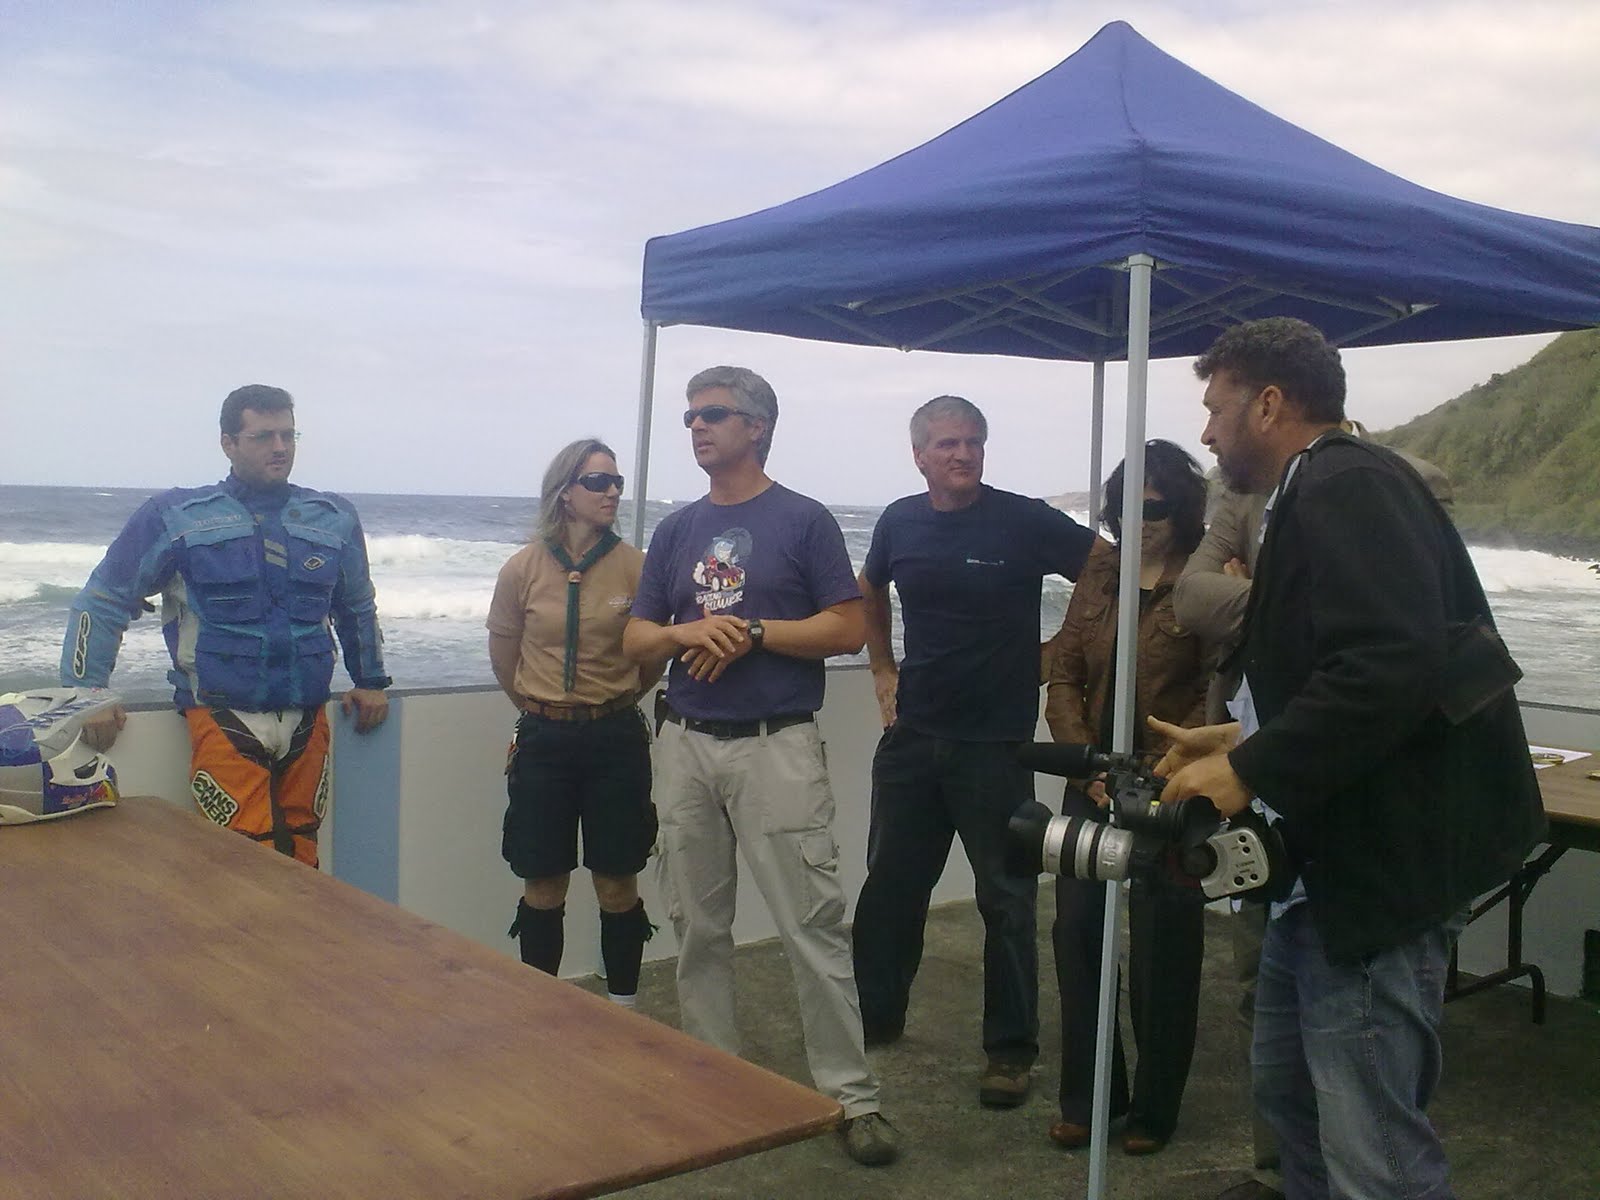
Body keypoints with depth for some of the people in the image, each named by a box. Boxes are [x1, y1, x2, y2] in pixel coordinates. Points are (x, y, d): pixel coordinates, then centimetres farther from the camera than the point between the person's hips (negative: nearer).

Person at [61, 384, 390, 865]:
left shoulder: (334, 518, 11)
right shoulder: (177, 516, 2)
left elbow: (357, 606, 27)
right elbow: (102, 601, 6)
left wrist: (370, 681, 24)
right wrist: (85, 693, -2)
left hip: (307, 721, 4)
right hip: (223, 720, -3)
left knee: (300, 865, 6)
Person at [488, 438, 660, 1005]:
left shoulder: (634, 565, -6)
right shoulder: (524, 568, -3)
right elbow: (503, 655, 12)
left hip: (617, 739, -1)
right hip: (544, 740, 1)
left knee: (617, 884, 6)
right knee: (543, 886, 9)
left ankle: (623, 1006, 20)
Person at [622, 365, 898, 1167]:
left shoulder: (804, 521, -1)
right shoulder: (675, 531, 12)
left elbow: (848, 630, -5)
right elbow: (635, 640, 12)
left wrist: (753, 632, -15)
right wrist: (690, 631, -9)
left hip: (777, 746, -5)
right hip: (684, 745, 5)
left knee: (813, 924, -5)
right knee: (697, 925, 12)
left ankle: (851, 1095, 3)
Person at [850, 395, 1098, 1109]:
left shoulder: (1025, 521, -10)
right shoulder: (900, 522, 4)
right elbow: (870, 593, 23)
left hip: (995, 745, -4)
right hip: (911, 736, 4)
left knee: (1006, 900, 3)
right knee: (889, 886, 13)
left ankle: (1011, 1051, 15)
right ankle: (874, 1017, 31)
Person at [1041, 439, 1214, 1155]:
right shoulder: (1099, 577, 9)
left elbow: (1214, 696, -12)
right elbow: (1063, 678, 7)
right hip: (1093, 784, 5)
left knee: (1161, 954, 5)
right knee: (1076, 934, 7)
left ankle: (1154, 1109, 21)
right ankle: (1088, 1096, 22)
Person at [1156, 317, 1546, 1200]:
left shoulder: (1348, 489, -16)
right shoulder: (1316, 498, 16)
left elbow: (1391, 669, -31)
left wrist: (1248, 772, -24)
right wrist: (1240, 740, 13)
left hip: (1380, 871, -11)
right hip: (1328, 864, 11)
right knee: (1287, 1092, 22)